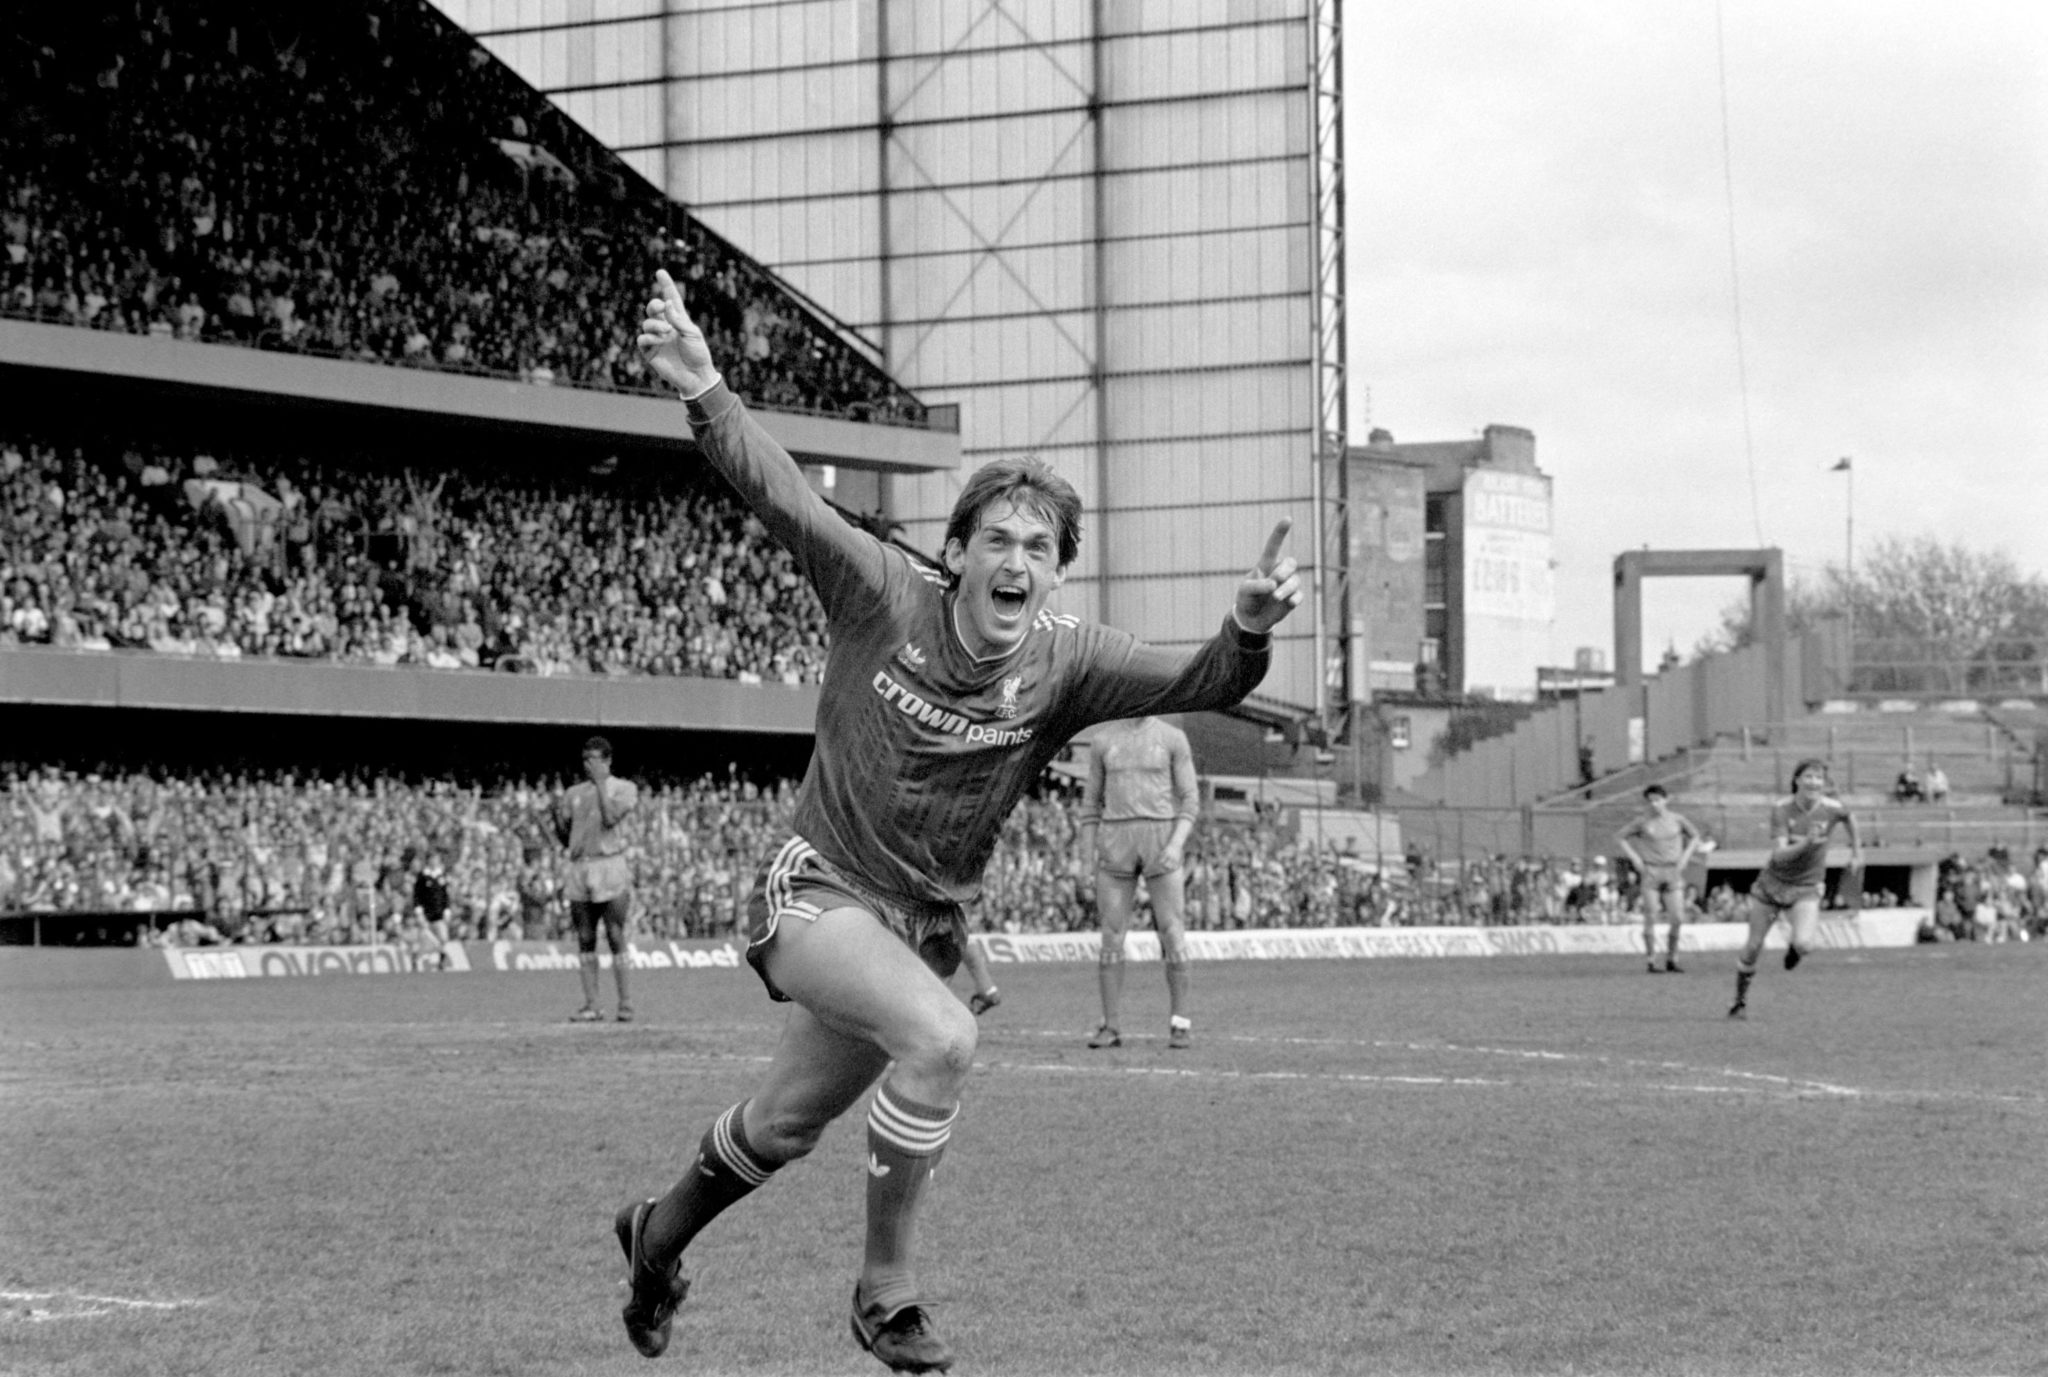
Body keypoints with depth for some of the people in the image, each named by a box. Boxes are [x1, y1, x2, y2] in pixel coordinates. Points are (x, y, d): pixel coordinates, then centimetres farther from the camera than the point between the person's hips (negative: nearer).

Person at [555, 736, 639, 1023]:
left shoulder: (623, 788, 4)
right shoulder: (574, 792, 17)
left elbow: (610, 818, -14)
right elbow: (564, 838, 18)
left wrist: (600, 783, -8)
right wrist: (557, 815, -1)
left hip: (610, 867, -5)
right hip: (579, 868, 5)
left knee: (615, 938, -8)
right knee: (585, 940, 2)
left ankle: (625, 1003, -4)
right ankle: (591, 1005, 3)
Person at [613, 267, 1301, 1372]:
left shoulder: (1064, 665, -10)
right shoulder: (884, 596, -14)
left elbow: (1201, 683, -21)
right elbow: (780, 496, -18)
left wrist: (1249, 629, -42)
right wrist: (704, 393, -31)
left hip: (926, 924, 5)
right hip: (816, 894, -5)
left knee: (784, 1127, 19)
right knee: (942, 1037, -31)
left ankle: (659, 1237, 49)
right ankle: (887, 1288, -16)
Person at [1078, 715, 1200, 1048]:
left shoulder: (1174, 738, 4)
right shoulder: (1103, 740, 10)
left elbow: (1189, 799, 2)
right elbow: (1091, 801, 13)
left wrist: (1177, 845, -14)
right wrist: (1089, 858, 5)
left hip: (1161, 839, -1)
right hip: (1116, 840, 1)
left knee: (1172, 933, -6)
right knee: (1112, 935, -2)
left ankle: (1180, 1023, 4)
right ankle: (1110, 1027, 2)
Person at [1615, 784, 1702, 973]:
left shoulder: (1677, 819, 2)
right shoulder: (1643, 822, -1)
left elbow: (1695, 836, 18)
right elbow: (1619, 837, 8)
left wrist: (1685, 856, 6)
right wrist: (1634, 858, -1)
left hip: (1673, 872, 1)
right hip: (1651, 872, -1)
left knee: (1677, 919, -4)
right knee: (1650, 918, -5)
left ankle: (1671, 960, 10)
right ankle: (1652, 962, 0)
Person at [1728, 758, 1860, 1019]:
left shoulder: (1831, 808, -11)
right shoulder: (1781, 809, -16)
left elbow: (1848, 818, 15)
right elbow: (1779, 855, -24)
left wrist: (1856, 851, 22)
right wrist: (1806, 843, -40)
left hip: (1806, 889, 0)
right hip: (1773, 883, 0)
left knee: (1803, 944, -24)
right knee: (1753, 947, 4)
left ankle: (1792, 947, 15)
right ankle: (1740, 1002, 27)